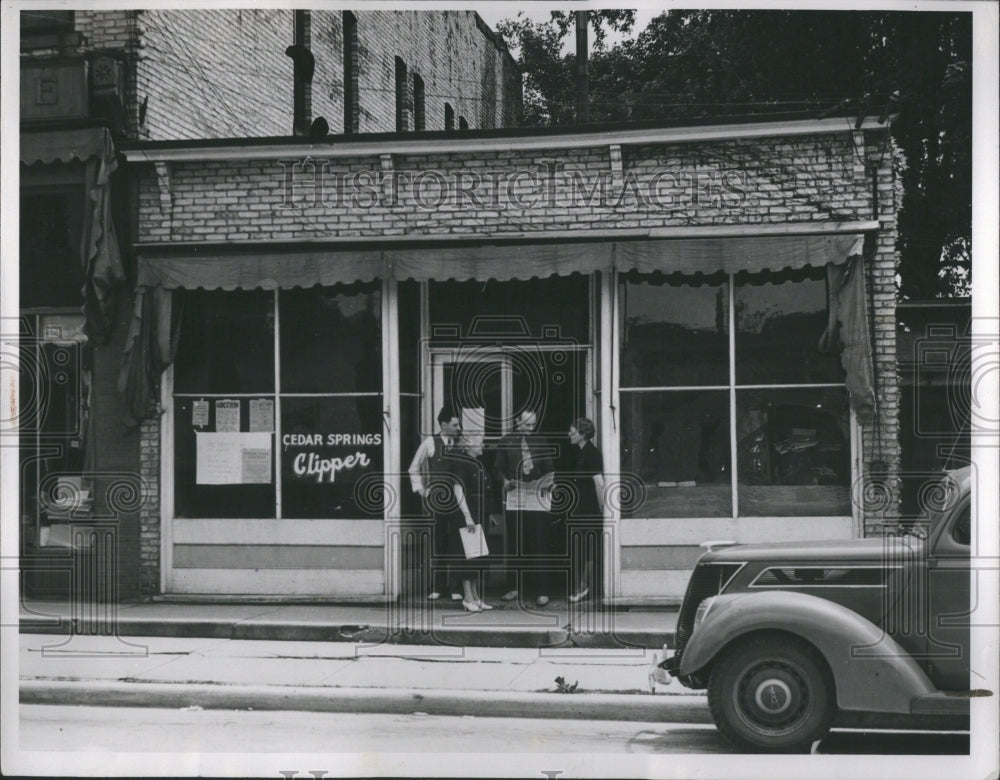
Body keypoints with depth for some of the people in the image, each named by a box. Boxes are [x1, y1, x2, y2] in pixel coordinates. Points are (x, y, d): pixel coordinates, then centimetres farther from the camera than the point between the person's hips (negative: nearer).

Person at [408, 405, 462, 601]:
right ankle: (437, 587, 9)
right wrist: (420, 489, 4)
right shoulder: (430, 443, 2)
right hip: (436, 499, -1)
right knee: (438, 543, 2)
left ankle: (455, 587, 6)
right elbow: (414, 469, 12)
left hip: (457, 500, 1)